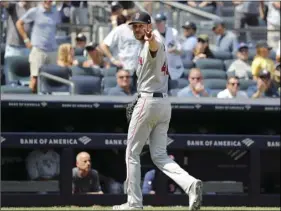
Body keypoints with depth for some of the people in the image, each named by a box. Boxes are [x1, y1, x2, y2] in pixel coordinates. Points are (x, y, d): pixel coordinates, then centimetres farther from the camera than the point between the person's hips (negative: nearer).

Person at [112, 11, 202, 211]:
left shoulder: (154, 44, -14)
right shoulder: (150, 46, 19)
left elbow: (155, 48, -40)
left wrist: (151, 40, -61)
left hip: (148, 101, -10)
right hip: (164, 103, 10)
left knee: (132, 153, 4)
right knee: (160, 156, 6)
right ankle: (190, 183, -16)